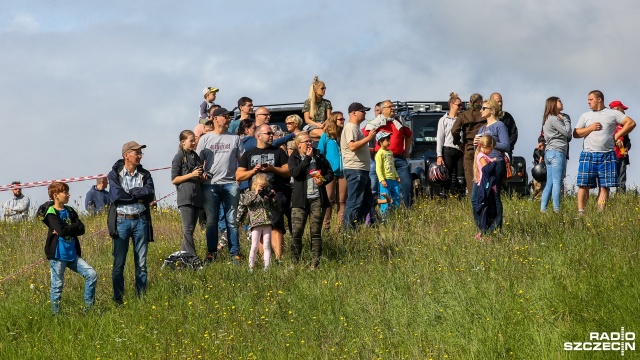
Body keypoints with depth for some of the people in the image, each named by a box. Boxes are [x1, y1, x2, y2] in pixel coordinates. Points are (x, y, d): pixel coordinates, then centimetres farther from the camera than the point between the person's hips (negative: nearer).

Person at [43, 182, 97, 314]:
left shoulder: (70, 211, 12)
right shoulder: (52, 213, -7)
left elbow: (81, 229, 0)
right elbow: (62, 230, -22)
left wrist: (66, 230, -13)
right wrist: (74, 227, -7)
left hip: (73, 254, 6)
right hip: (58, 255, -6)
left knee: (92, 274, -3)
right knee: (57, 285, 0)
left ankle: (88, 307, 5)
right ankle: (55, 313, 12)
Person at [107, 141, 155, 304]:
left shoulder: (144, 174, 8)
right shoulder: (115, 174, 0)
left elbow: (150, 194, -8)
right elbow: (116, 196, -14)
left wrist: (129, 192, -12)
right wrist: (139, 196, -9)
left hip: (140, 221, 3)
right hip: (121, 221, -2)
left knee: (141, 263, 5)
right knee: (119, 263, 0)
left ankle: (141, 297, 12)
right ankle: (118, 300, 7)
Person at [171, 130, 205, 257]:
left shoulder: (195, 156, 18)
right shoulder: (179, 157, -2)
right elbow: (174, 180, -6)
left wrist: (202, 177, 5)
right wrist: (191, 175, -13)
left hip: (197, 196, 7)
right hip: (185, 197, -7)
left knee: (190, 229, 7)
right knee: (188, 229, -10)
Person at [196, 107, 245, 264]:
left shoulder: (235, 138, 12)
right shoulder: (206, 138, 9)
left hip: (230, 184, 1)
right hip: (210, 184, -1)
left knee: (232, 220, 1)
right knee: (211, 220, 2)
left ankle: (235, 253, 5)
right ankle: (211, 252, 9)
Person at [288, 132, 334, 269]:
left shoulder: (319, 156, 14)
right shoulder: (294, 158, 6)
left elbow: (330, 173, 16)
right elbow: (295, 172, -13)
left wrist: (323, 180, -5)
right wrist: (307, 158, -9)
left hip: (317, 199, 2)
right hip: (300, 200, -2)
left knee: (316, 232, 1)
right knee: (296, 232, -8)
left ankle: (315, 263, 4)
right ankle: (295, 262, 1)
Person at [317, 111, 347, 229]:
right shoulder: (326, 136, 2)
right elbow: (320, 153, 2)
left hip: (343, 171, 3)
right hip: (330, 172, -3)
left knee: (342, 200, 3)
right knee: (329, 200, -2)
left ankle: (342, 225, 6)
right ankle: (326, 226, 1)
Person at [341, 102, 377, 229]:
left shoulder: (356, 128, 21)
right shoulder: (351, 128, -11)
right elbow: (352, 146, -25)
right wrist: (368, 138, -21)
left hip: (361, 171, 11)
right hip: (355, 170, -11)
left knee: (368, 201, 13)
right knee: (354, 202, -10)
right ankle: (349, 230, -9)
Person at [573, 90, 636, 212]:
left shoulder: (613, 113, 8)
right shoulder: (585, 116, 14)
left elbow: (631, 123, 5)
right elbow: (576, 134, 8)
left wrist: (617, 135, 0)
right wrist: (591, 128, -5)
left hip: (607, 155, -1)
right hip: (588, 155, 1)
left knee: (604, 186, -2)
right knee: (584, 184, -6)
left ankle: (601, 212, -1)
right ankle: (580, 211, -6)